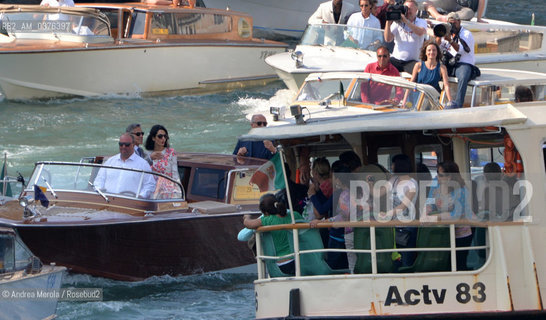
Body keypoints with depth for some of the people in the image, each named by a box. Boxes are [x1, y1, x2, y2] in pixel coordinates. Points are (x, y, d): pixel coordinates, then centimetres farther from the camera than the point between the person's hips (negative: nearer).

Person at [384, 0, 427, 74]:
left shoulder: (421, 22, 6)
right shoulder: (398, 23, 9)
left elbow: (420, 32, -19)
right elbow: (388, 39, 0)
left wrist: (406, 21, -25)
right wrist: (388, 23, -12)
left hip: (411, 61, -2)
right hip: (395, 59, 2)